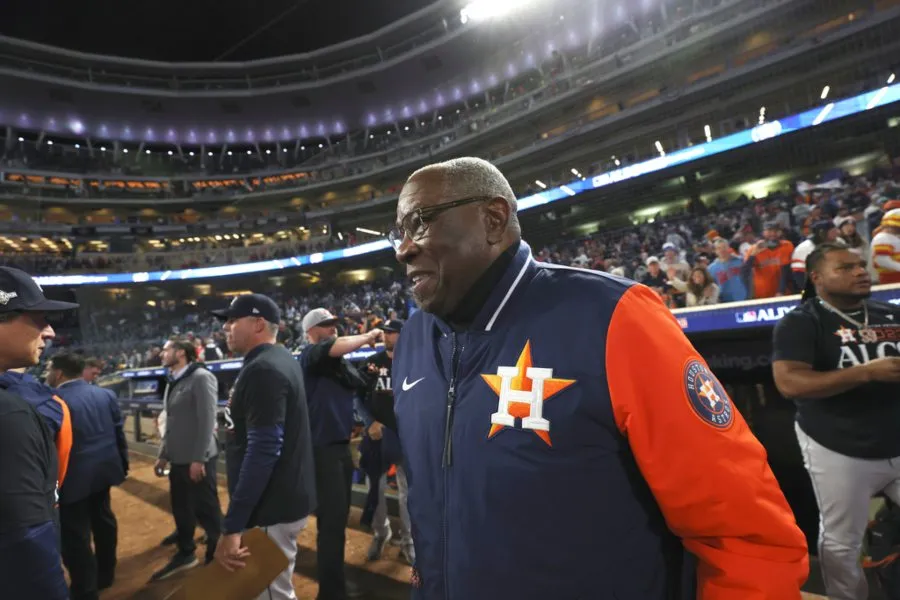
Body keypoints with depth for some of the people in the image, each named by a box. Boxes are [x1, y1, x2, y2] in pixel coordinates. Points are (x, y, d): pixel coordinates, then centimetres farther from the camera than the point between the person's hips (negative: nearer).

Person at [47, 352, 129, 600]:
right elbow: (119, 433, 6)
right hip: (104, 469, 7)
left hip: (74, 478, -7)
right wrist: (123, 464, 16)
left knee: (75, 535, 7)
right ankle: (105, 574, 39)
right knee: (103, 521, 22)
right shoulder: (106, 394, 1)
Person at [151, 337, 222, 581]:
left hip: (197, 459, -8)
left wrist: (198, 459, -20)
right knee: (181, 509, 19)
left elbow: (207, 421, -19)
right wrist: (163, 455, 17)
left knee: (207, 511, 5)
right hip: (178, 459, 8)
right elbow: (172, 424, 18)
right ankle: (185, 554, 39)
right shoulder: (173, 382, 13)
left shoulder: (201, 377, -14)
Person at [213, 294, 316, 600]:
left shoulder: (262, 370, -22)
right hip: (282, 497, 10)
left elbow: (263, 451, -28)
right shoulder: (280, 360, 10)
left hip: (272, 507, -10)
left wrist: (232, 526, -26)